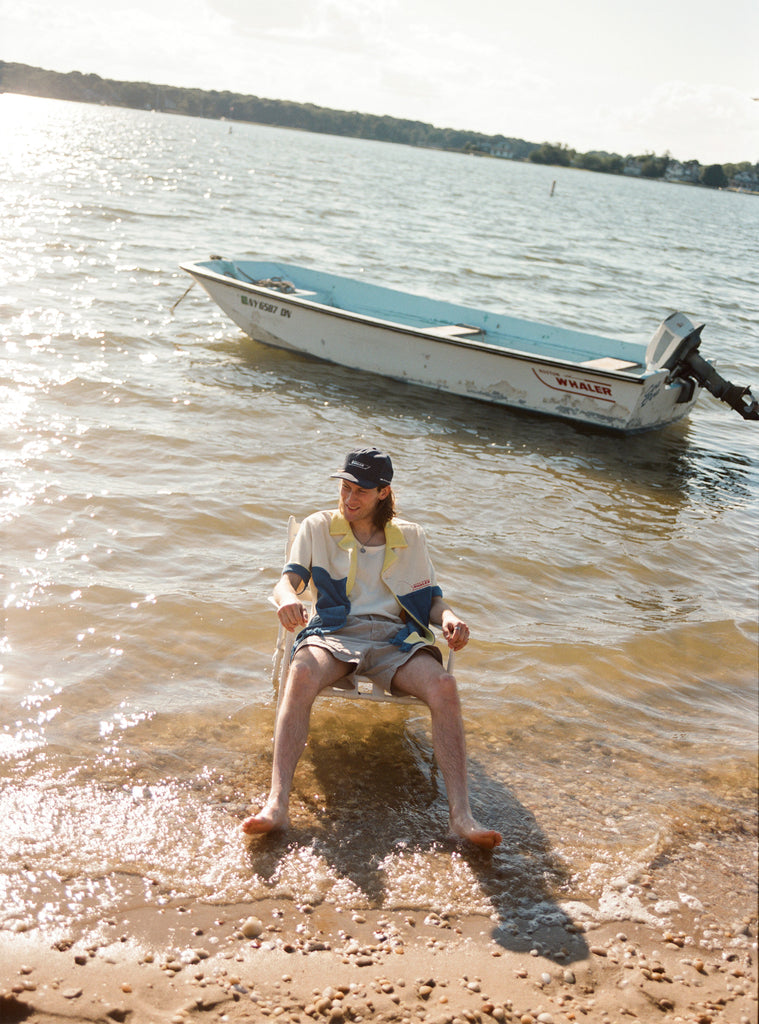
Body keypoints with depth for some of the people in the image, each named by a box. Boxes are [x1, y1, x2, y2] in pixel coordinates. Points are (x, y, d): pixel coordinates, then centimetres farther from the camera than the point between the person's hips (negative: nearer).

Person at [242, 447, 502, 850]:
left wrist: (450, 619, -7)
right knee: (302, 673, -38)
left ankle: (460, 813, -36)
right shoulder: (318, 527, 17)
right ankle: (277, 803, -46)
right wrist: (288, 598, -22)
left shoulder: (409, 536, 20)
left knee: (443, 685, -31)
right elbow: (287, 579, 4)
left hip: (394, 635, 2)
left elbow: (431, 599, 18)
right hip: (334, 631, -1)